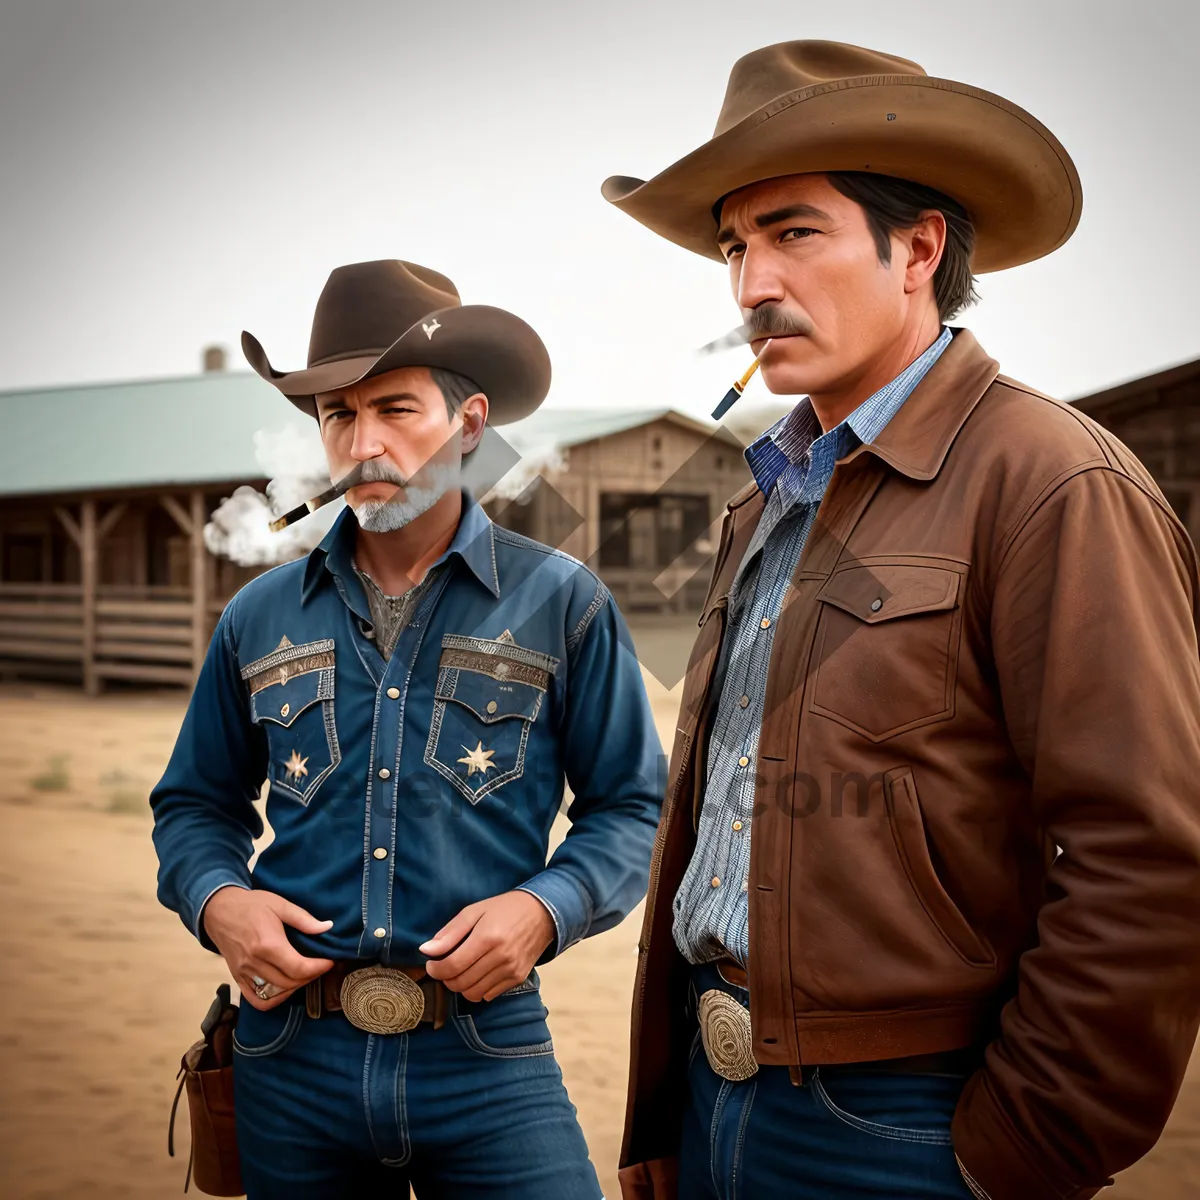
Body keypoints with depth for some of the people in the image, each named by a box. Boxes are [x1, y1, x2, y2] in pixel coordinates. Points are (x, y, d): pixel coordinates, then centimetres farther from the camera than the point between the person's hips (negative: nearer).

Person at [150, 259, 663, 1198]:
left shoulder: (561, 603, 0)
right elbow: (196, 804, 17)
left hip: (488, 1056, -2)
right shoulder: (261, 618, 7)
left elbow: (632, 806, 3)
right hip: (293, 1058, 3)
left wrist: (545, 908, -14)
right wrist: (216, 901, -4)